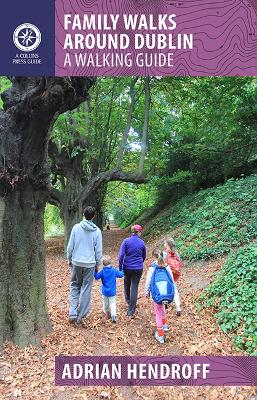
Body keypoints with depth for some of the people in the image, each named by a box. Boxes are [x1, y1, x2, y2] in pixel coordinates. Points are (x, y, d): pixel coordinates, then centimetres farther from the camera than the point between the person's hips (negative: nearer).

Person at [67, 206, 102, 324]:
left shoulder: (76, 227, -6)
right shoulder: (97, 231, -5)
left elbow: (70, 246, -1)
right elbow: (98, 250, -1)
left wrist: (69, 259, 14)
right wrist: (97, 264, 12)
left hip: (76, 262, 1)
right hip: (90, 264, -1)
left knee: (75, 285, 18)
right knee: (86, 289, 9)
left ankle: (73, 312, 8)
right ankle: (81, 316, 17)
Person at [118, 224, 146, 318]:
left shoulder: (126, 241, -6)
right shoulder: (142, 243, -2)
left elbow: (121, 255, -12)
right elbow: (144, 257, 11)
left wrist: (120, 268, -3)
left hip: (127, 268, 1)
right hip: (138, 269, 0)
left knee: (127, 285, 23)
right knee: (134, 288, 2)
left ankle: (128, 301, 48)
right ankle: (131, 312, 2)